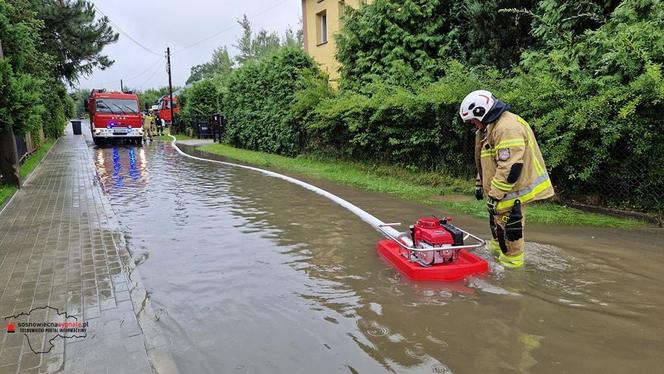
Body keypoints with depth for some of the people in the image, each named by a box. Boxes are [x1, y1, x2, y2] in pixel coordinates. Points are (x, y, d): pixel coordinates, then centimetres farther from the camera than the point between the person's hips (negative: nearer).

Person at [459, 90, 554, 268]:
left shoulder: (507, 128, -24)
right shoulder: (490, 128, 12)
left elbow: (510, 167, -30)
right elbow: (486, 160, 22)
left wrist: (495, 195, -26)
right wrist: (480, 183, 22)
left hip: (513, 189, -11)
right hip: (502, 186, 11)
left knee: (509, 226, -1)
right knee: (496, 220, 23)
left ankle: (512, 261, 14)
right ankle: (497, 250, 42)